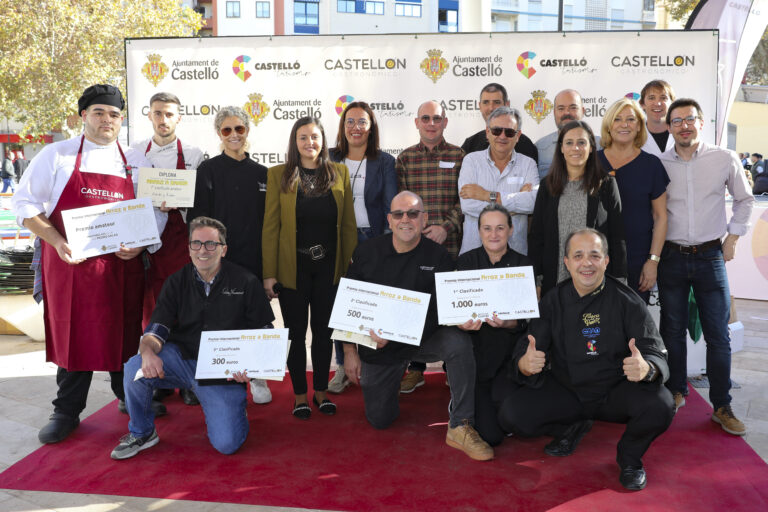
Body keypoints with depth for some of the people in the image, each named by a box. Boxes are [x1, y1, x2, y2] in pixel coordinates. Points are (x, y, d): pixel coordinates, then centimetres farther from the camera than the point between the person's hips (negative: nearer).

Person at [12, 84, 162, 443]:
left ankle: (129, 395, 30)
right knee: (72, 333, 5)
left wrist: (139, 242, -7)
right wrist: (58, 242, -14)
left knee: (125, 331, 9)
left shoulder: (136, 162, 9)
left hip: (122, 264, 2)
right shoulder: (57, 155, 3)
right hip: (70, 262, -1)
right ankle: (67, 411, 20)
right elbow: (25, 204, 0)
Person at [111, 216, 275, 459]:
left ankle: (235, 407, 23)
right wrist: (148, 351, -27)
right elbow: (157, 328, -3)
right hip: (182, 358, 3)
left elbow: (263, 334, 1)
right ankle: (141, 433, 1)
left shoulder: (246, 283, -3)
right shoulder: (177, 282, 5)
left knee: (226, 444, -15)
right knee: (135, 366, -26)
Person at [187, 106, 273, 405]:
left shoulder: (261, 173, 11)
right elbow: (198, 215, -3)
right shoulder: (209, 170, 1)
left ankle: (256, 377, 21)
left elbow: (269, 219, 12)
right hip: (220, 257, -2)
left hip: (254, 257, 3)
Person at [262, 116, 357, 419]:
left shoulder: (339, 173, 4)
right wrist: (269, 273, -9)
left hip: (329, 267, 2)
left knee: (324, 331, 12)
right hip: (293, 267, -2)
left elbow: (348, 224, 5)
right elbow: (270, 226, -4)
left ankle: (321, 391, 27)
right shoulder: (278, 175, -2)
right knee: (296, 332, 8)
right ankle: (300, 395, 22)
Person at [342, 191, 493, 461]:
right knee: (379, 419, 6)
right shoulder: (366, 252, -6)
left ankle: (460, 428, -23)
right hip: (376, 346, 2)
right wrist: (350, 352, -2)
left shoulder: (437, 257, -11)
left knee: (458, 341, -33)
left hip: (422, 339, -1)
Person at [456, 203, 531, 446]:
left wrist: (508, 323, -25)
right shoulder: (466, 261, 0)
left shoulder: (523, 265, 1)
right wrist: (462, 323, -25)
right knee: (489, 435, -9)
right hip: (476, 351, -1)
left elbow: (527, 320, -3)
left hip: (510, 351, 1)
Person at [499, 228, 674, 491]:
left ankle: (629, 456, 4)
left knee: (660, 405, -31)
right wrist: (525, 364, -35)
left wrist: (646, 368, -40)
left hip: (616, 391, -1)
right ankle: (571, 428, 13)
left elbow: (656, 354, -14)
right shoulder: (553, 301, -3)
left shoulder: (627, 301, -9)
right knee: (511, 415, -19)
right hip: (566, 391, 2)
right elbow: (522, 355, -8)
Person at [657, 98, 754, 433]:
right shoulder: (659, 164, 1)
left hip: (711, 257, -1)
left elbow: (744, 199, 13)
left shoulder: (725, 159, 0)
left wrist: (733, 238, 6)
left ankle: (722, 406, 13)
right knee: (672, 330, 9)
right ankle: (676, 391, 26)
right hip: (671, 257, 1)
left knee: (718, 334, 1)